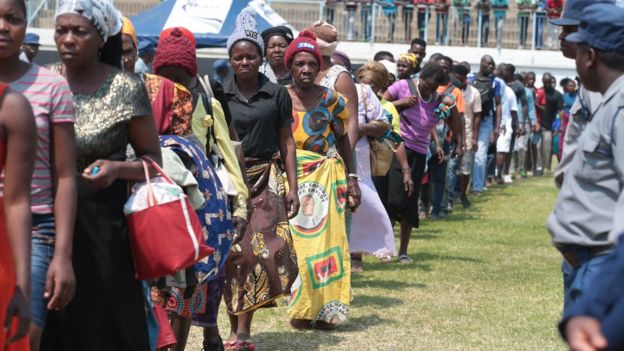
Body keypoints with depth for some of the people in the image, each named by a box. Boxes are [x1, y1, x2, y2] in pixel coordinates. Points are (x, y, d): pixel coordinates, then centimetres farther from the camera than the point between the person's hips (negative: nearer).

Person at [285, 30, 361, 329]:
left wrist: (352, 179, 4)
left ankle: (325, 309, 5)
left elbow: (343, 139, 11)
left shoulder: (330, 99, 3)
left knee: (327, 239, -2)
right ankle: (302, 308, 5)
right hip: (293, 178, -1)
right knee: (299, 240, -4)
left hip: (327, 178, 1)